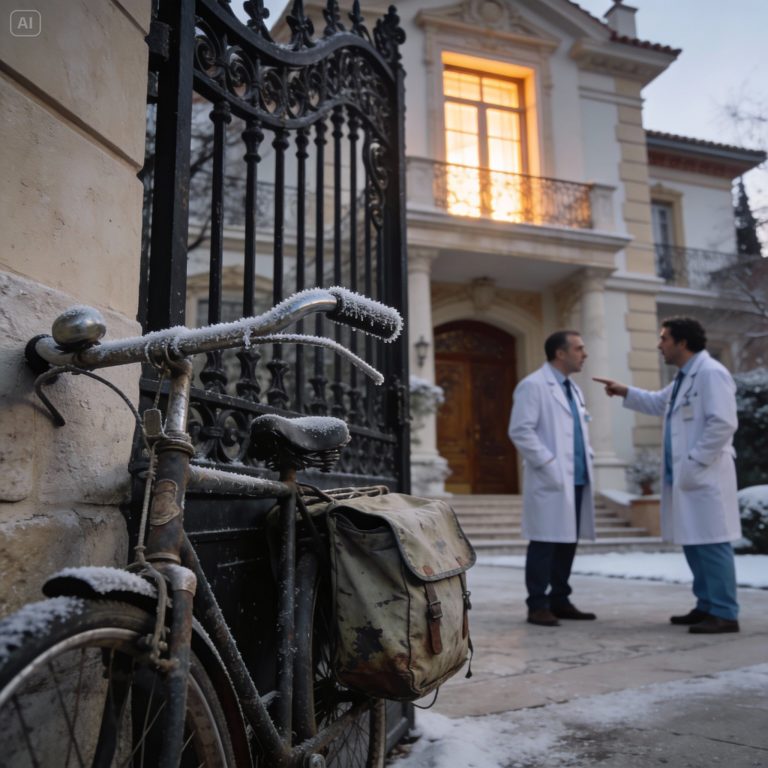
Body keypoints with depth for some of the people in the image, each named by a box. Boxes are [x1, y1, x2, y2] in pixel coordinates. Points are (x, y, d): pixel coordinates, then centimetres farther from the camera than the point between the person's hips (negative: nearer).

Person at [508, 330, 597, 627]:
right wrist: (548, 464, -17)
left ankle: (559, 600, 21)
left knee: (567, 542, 11)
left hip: (577, 480, 8)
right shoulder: (533, 385, -8)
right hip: (550, 481, -8)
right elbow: (520, 431, -16)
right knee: (545, 543, -3)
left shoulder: (573, 389, 20)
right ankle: (538, 605, 5)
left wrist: (587, 459, 12)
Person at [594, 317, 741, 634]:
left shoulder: (711, 373, -13)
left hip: (705, 477, -10)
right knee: (693, 543, 14)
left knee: (712, 545, -6)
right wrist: (624, 391, 25)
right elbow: (658, 403, 36)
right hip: (684, 477, 10)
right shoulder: (684, 377, 18)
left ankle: (725, 614, 1)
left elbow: (723, 424, -21)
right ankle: (707, 606, 23)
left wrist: (694, 462, -20)